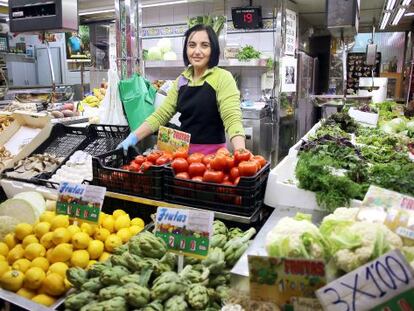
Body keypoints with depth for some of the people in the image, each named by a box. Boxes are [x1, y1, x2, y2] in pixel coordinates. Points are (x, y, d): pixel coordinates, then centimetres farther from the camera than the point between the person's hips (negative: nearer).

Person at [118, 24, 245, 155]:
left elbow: (232, 118, -24)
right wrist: (134, 137, -9)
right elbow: (161, 114, 3)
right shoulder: (181, 80, 5)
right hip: (184, 150, 5)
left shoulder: (222, 78, -12)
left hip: (212, 153, -5)